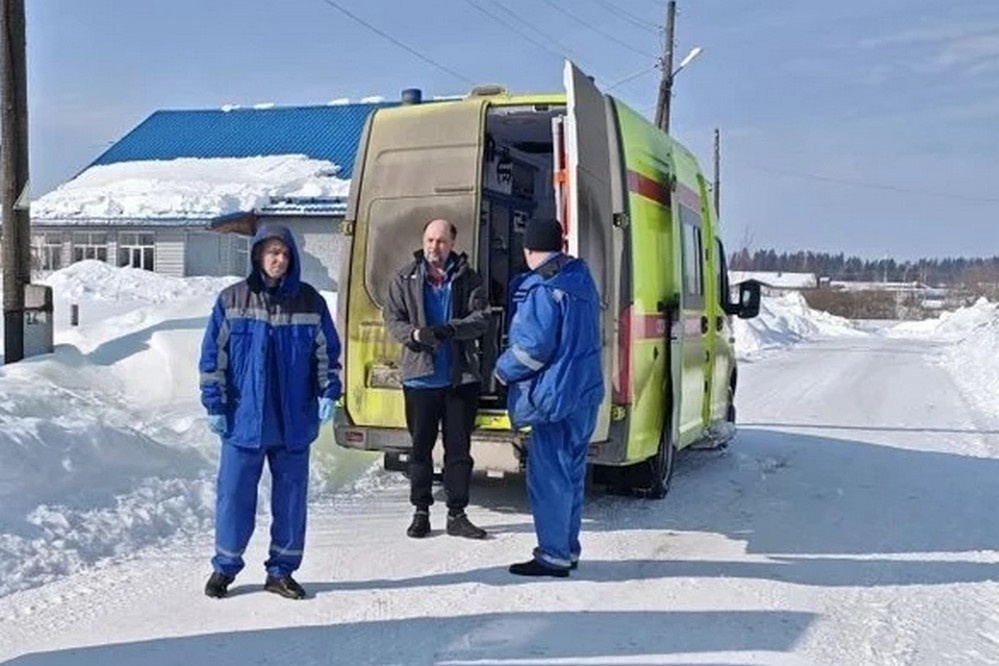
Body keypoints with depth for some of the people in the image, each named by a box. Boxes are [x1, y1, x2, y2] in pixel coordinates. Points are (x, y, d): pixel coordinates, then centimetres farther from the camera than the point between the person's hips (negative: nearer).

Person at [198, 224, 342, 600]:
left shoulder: (310, 302, 4)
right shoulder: (232, 300, 1)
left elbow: (327, 352, 9)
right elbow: (213, 354, 2)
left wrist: (328, 393, -3)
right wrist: (215, 404, -2)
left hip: (294, 421, 2)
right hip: (243, 419, -1)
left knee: (291, 495, 8)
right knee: (234, 494, 3)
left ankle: (282, 571, 21)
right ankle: (225, 566, 21)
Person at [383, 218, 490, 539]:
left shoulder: (468, 278, 2)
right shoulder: (405, 278, 4)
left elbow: (481, 317, -4)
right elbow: (392, 319, 3)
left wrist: (448, 330, -21)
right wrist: (414, 334, -18)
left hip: (461, 377, 0)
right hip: (420, 376, 0)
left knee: (459, 447, 6)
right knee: (421, 446, 8)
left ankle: (457, 514, 16)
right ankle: (421, 511, 20)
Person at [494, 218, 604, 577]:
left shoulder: (543, 288, -16)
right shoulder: (581, 279, 14)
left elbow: (534, 346, -21)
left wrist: (504, 370, -4)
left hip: (555, 395, -10)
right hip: (585, 392, 10)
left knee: (549, 476, -2)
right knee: (571, 473, 16)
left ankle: (554, 556, 3)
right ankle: (568, 548, 25)